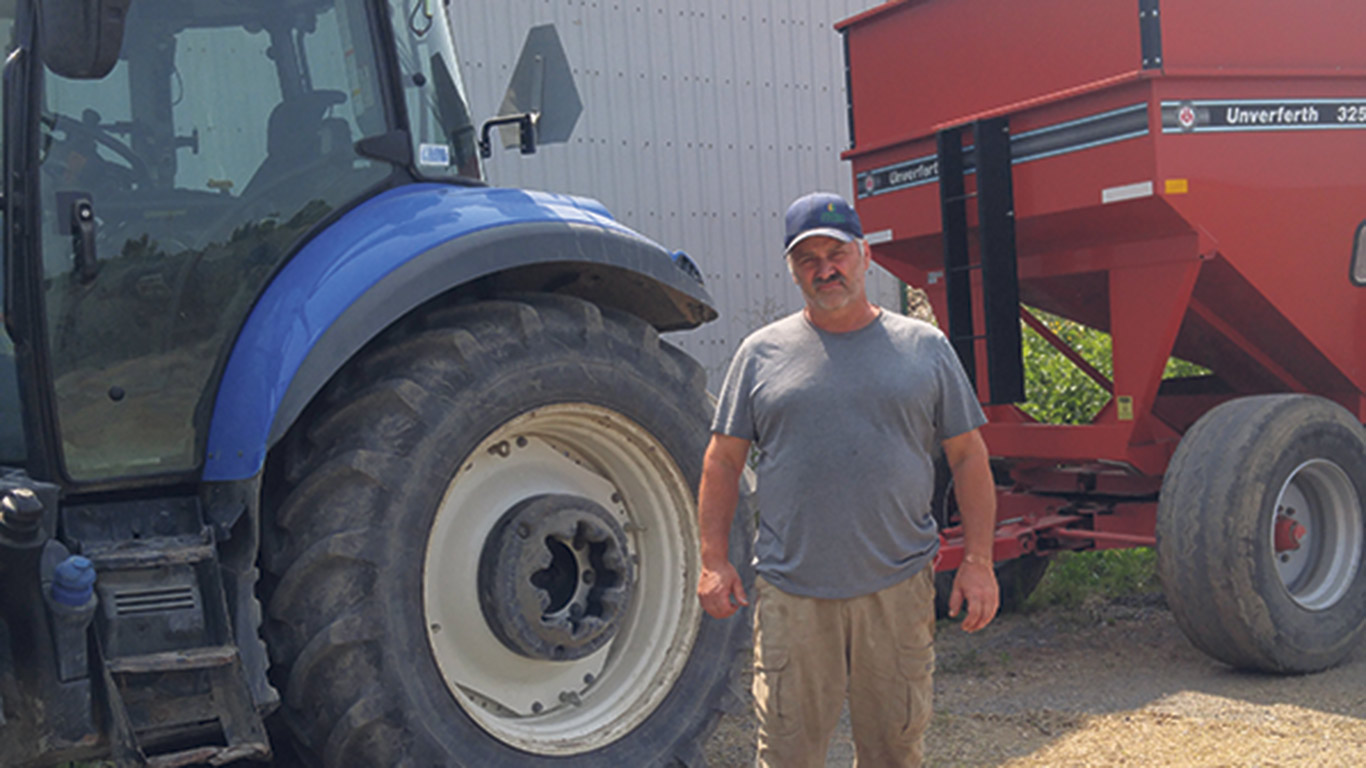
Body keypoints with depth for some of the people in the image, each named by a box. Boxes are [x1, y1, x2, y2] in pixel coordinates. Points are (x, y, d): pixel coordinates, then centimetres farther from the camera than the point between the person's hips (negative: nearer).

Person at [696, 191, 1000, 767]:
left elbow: (969, 458, 7)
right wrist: (714, 559, 1)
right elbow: (723, 461, 8)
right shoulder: (762, 353, 5)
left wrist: (977, 561, 1)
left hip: (898, 590, 1)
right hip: (791, 594, 0)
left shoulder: (925, 348, 6)